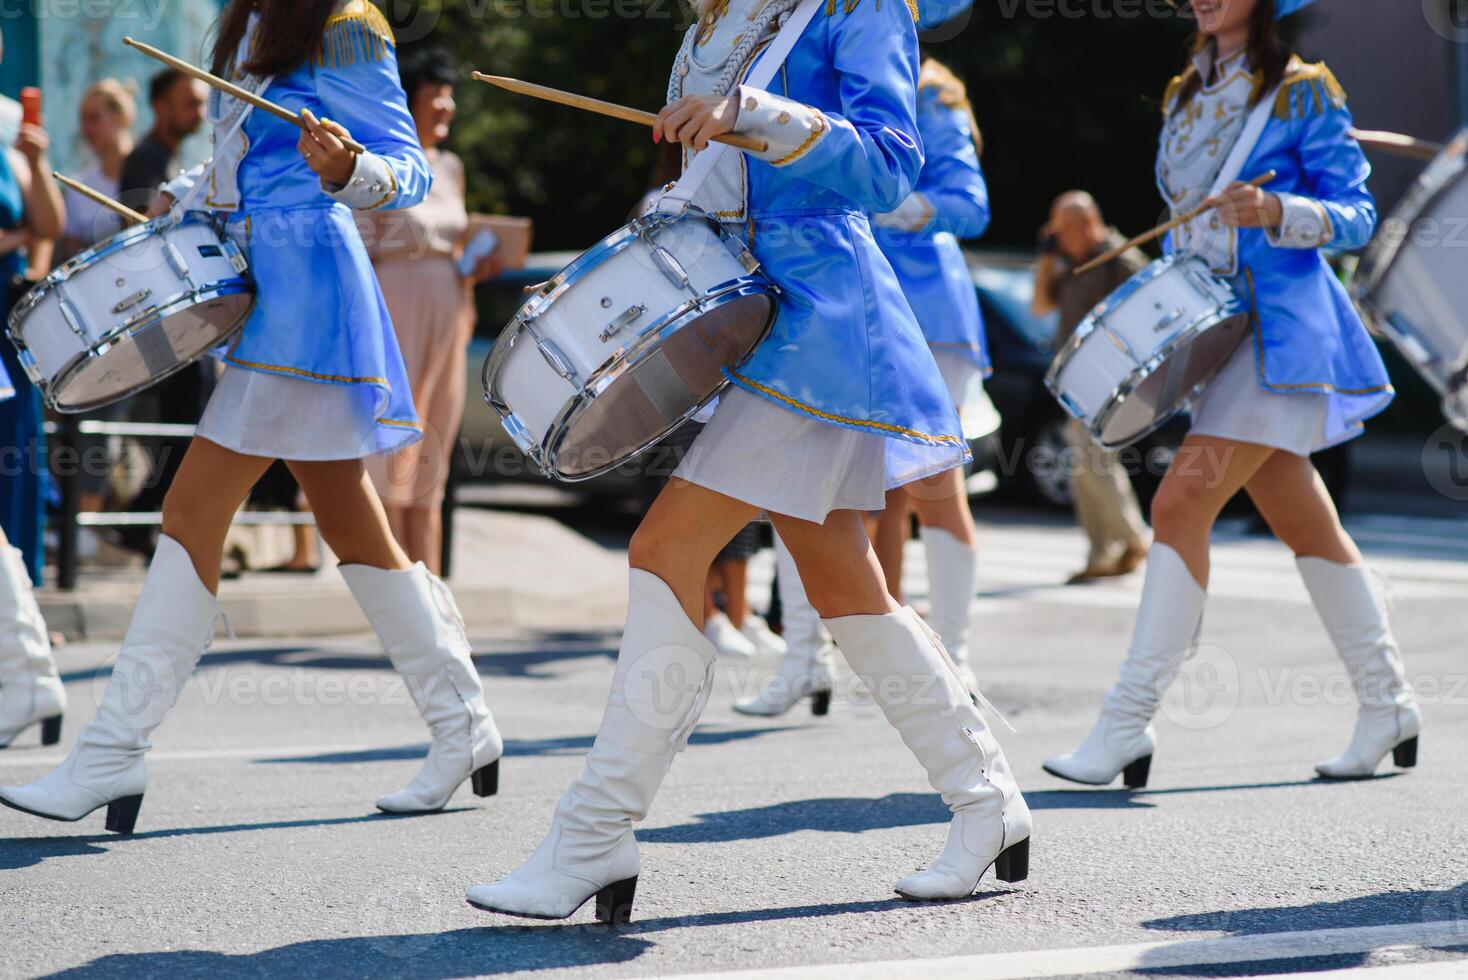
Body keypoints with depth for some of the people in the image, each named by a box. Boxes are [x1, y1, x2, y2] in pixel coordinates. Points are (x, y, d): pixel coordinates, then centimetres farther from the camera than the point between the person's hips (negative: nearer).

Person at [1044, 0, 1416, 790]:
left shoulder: (1301, 93, -6)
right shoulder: (1187, 97, 14)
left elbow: (1356, 215, -8)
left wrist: (1275, 211, -26)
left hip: (1279, 330, -8)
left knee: (1183, 503, -16)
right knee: (1305, 525, 11)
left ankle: (1128, 724, -14)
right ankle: (1387, 706, 20)